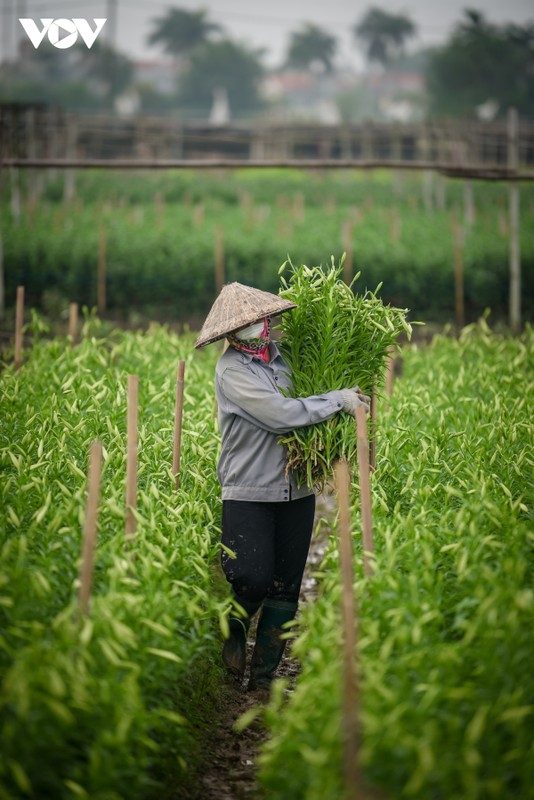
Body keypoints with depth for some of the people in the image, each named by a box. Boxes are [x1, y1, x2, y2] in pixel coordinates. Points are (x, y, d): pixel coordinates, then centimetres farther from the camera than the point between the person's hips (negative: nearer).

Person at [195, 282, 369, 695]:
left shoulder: (284, 354, 9)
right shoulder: (232, 369, -9)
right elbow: (281, 414, -19)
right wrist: (340, 399, -12)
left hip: (296, 492, 6)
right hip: (249, 493, -6)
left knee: (285, 587, 6)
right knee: (252, 579, -13)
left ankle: (263, 675, 17)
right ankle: (233, 634, 20)